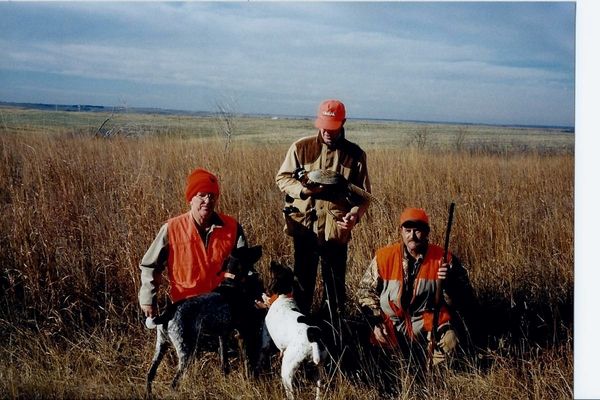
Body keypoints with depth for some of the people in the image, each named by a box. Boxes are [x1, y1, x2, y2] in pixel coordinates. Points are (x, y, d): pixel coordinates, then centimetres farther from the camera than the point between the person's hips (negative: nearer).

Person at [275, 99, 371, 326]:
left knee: (335, 286, 8)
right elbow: (282, 178, 7)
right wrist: (303, 189, -13)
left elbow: (364, 194, 4)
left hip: (337, 230, 0)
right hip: (304, 227, 0)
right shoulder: (301, 148, 1)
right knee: (302, 283, 12)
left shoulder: (355, 154, 2)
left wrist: (355, 214, -16)